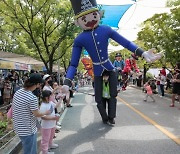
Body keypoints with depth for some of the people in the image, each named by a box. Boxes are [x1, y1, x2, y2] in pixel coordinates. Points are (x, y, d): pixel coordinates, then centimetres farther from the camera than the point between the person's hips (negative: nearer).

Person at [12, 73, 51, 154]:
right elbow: (37, 114, -17)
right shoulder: (32, 98, -27)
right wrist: (46, 112, 2)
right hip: (28, 130, -8)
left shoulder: (17, 92, -2)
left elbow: (12, 108, 9)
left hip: (19, 127, 8)